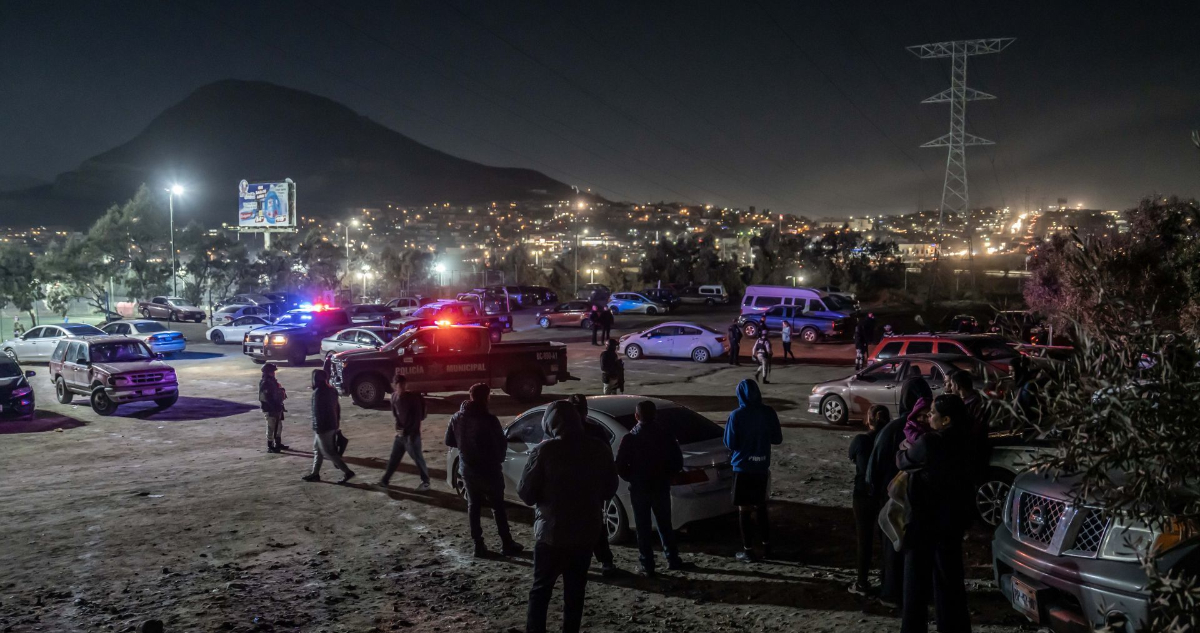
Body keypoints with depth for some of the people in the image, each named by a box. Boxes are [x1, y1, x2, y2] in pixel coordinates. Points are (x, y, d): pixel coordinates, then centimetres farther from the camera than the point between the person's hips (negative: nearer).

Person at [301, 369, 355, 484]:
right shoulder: (331, 390, 10)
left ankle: (347, 472, -5)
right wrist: (337, 422, 21)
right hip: (332, 425, 9)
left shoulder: (318, 392, -18)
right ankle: (315, 473, 25)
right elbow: (337, 407, 15)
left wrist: (317, 427, -17)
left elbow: (317, 411, -21)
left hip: (323, 427, -9)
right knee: (317, 450, 19)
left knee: (328, 452, -3)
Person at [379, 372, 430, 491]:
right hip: (400, 433, 6)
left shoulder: (413, 397, -17)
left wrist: (411, 433, -16)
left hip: (411, 434, -6)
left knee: (418, 459, 3)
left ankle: (425, 482, 16)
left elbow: (418, 416, -16)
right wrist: (398, 428, 2)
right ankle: (385, 480, 26)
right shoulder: (394, 396, 2)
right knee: (394, 458, 15)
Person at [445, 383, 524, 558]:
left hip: (467, 470, 4)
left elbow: (449, 442, 7)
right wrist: (497, 459, 9)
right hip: (489, 471, -4)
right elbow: (501, 444, -12)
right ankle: (507, 544, 14)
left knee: (473, 506, 13)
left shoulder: (456, 418, -4)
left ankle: (478, 545, 14)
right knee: (498, 507, 8)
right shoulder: (489, 419, -20)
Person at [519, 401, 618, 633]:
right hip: (587, 530, 3)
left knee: (541, 588, 9)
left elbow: (526, 493, -10)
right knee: (575, 589, 15)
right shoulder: (600, 449, -2)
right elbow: (609, 489, 8)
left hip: (552, 531, -3)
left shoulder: (545, 451, -15)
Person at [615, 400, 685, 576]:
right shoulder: (666, 434, -6)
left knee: (643, 528, 5)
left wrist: (633, 478, 6)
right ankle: (672, 558, 24)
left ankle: (647, 565, 6)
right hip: (661, 487, 3)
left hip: (639, 488, -3)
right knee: (665, 524, 18)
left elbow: (621, 467, -12)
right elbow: (677, 462, -2)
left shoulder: (630, 439, -13)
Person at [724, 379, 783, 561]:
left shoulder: (736, 415, -14)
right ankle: (766, 546, 22)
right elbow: (777, 439, 5)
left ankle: (748, 551, 9)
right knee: (761, 507, 18)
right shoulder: (769, 413, -4)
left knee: (744, 509, 5)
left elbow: (730, 444, -9)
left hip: (742, 467, -4)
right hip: (762, 467, 4)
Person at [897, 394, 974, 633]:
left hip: (927, 521, -7)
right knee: (950, 578, 15)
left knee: (917, 580, 6)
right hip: (954, 518, 7)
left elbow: (904, 462, -5)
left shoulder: (929, 442, -21)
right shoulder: (961, 441, 0)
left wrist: (902, 452, 16)